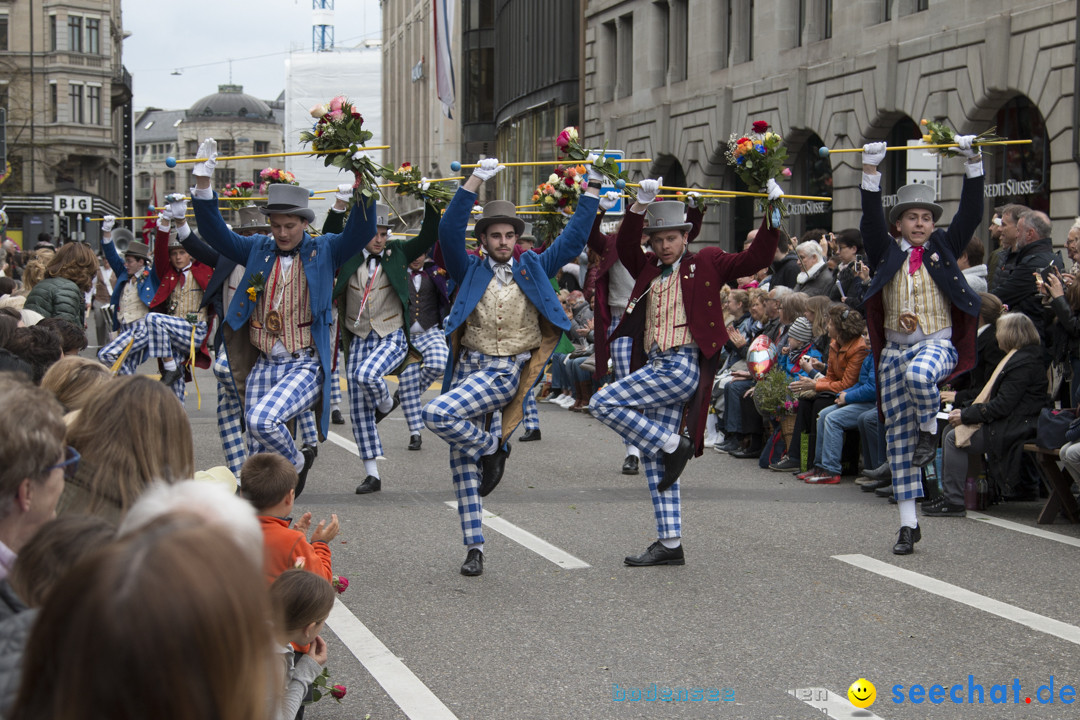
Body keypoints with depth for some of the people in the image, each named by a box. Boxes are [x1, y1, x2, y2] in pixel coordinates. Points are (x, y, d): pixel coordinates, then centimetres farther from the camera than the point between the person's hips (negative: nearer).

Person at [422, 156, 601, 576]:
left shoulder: (533, 269, 10)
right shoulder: (471, 271, 8)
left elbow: (574, 238, 10)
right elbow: (450, 231, -6)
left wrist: (592, 187, 8)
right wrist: (477, 179, -12)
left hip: (507, 372, -3)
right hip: (469, 366, 3)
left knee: (438, 415, -28)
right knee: (463, 463, 2)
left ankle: (492, 447, -1)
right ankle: (474, 547, 10)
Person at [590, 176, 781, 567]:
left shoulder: (705, 263, 3)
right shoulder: (648, 268, 16)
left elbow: (756, 259, -1)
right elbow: (625, 247, 1)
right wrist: (641, 204, -9)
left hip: (682, 366, -7)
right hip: (656, 367, 7)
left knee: (602, 403, -19)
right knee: (654, 458, 4)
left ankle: (673, 446, -6)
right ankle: (669, 544, 7)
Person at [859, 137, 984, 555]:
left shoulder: (943, 249, 8)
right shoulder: (887, 254, 8)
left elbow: (971, 212, -1)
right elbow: (871, 219, -6)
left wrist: (972, 161, -10)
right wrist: (871, 169, -15)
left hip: (936, 343, -2)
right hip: (895, 349, 2)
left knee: (919, 374, -40)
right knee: (899, 438, 2)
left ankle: (930, 429, -7)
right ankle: (908, 526, 9)